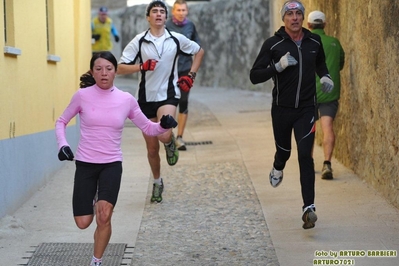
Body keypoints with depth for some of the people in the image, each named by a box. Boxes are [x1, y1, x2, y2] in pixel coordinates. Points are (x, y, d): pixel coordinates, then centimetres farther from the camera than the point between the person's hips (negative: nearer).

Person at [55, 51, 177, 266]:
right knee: (83, 223, 1)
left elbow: (148, 128, 8)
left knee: (104, 217, -20)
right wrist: (62, 145, -8)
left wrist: (164, 126, -13)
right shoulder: (82, 96, -5)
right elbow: (61, 121, 8)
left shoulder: (126, 100, -2)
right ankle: (93, 199, 38)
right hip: (85, 164, 0)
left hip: (112, 164, 0)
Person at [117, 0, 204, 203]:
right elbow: (120, 68, -6)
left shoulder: (176, 39, -1)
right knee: (152, 148, 9)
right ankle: (157, 182, 32)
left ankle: (170, 143, 10)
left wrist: (191, 75, 6)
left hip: (168, 95, -1)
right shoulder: (139, 41, -3)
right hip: (146, 97, 1)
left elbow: (199, 51, 16)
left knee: (164, 135, -28)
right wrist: (141, 66, -22)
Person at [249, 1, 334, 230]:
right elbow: (254, 76, -10)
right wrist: (278, 67, -24)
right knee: (284, 150, 15)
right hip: (282, 109, -1)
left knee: (305, 155, -11)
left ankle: (309, 207, -13)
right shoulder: (273, 44, -9)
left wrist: (325, 77, 4)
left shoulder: (314, 41, 2)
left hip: (307, 109, 1)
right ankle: (278, 169, 54)